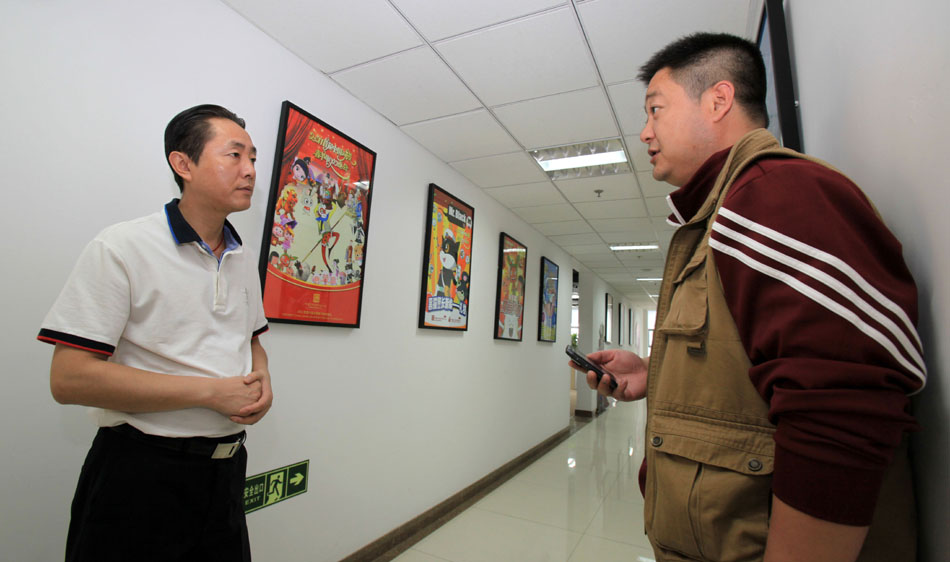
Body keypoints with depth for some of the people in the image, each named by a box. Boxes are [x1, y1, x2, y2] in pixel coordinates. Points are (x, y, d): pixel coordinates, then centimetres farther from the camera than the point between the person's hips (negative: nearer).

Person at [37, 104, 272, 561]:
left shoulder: (244, 261, 6)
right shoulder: (121, 248, -13)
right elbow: (70, 378, -17)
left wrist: (262, 383, -5)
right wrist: (210, 391, -20)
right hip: (141, 472, -6)